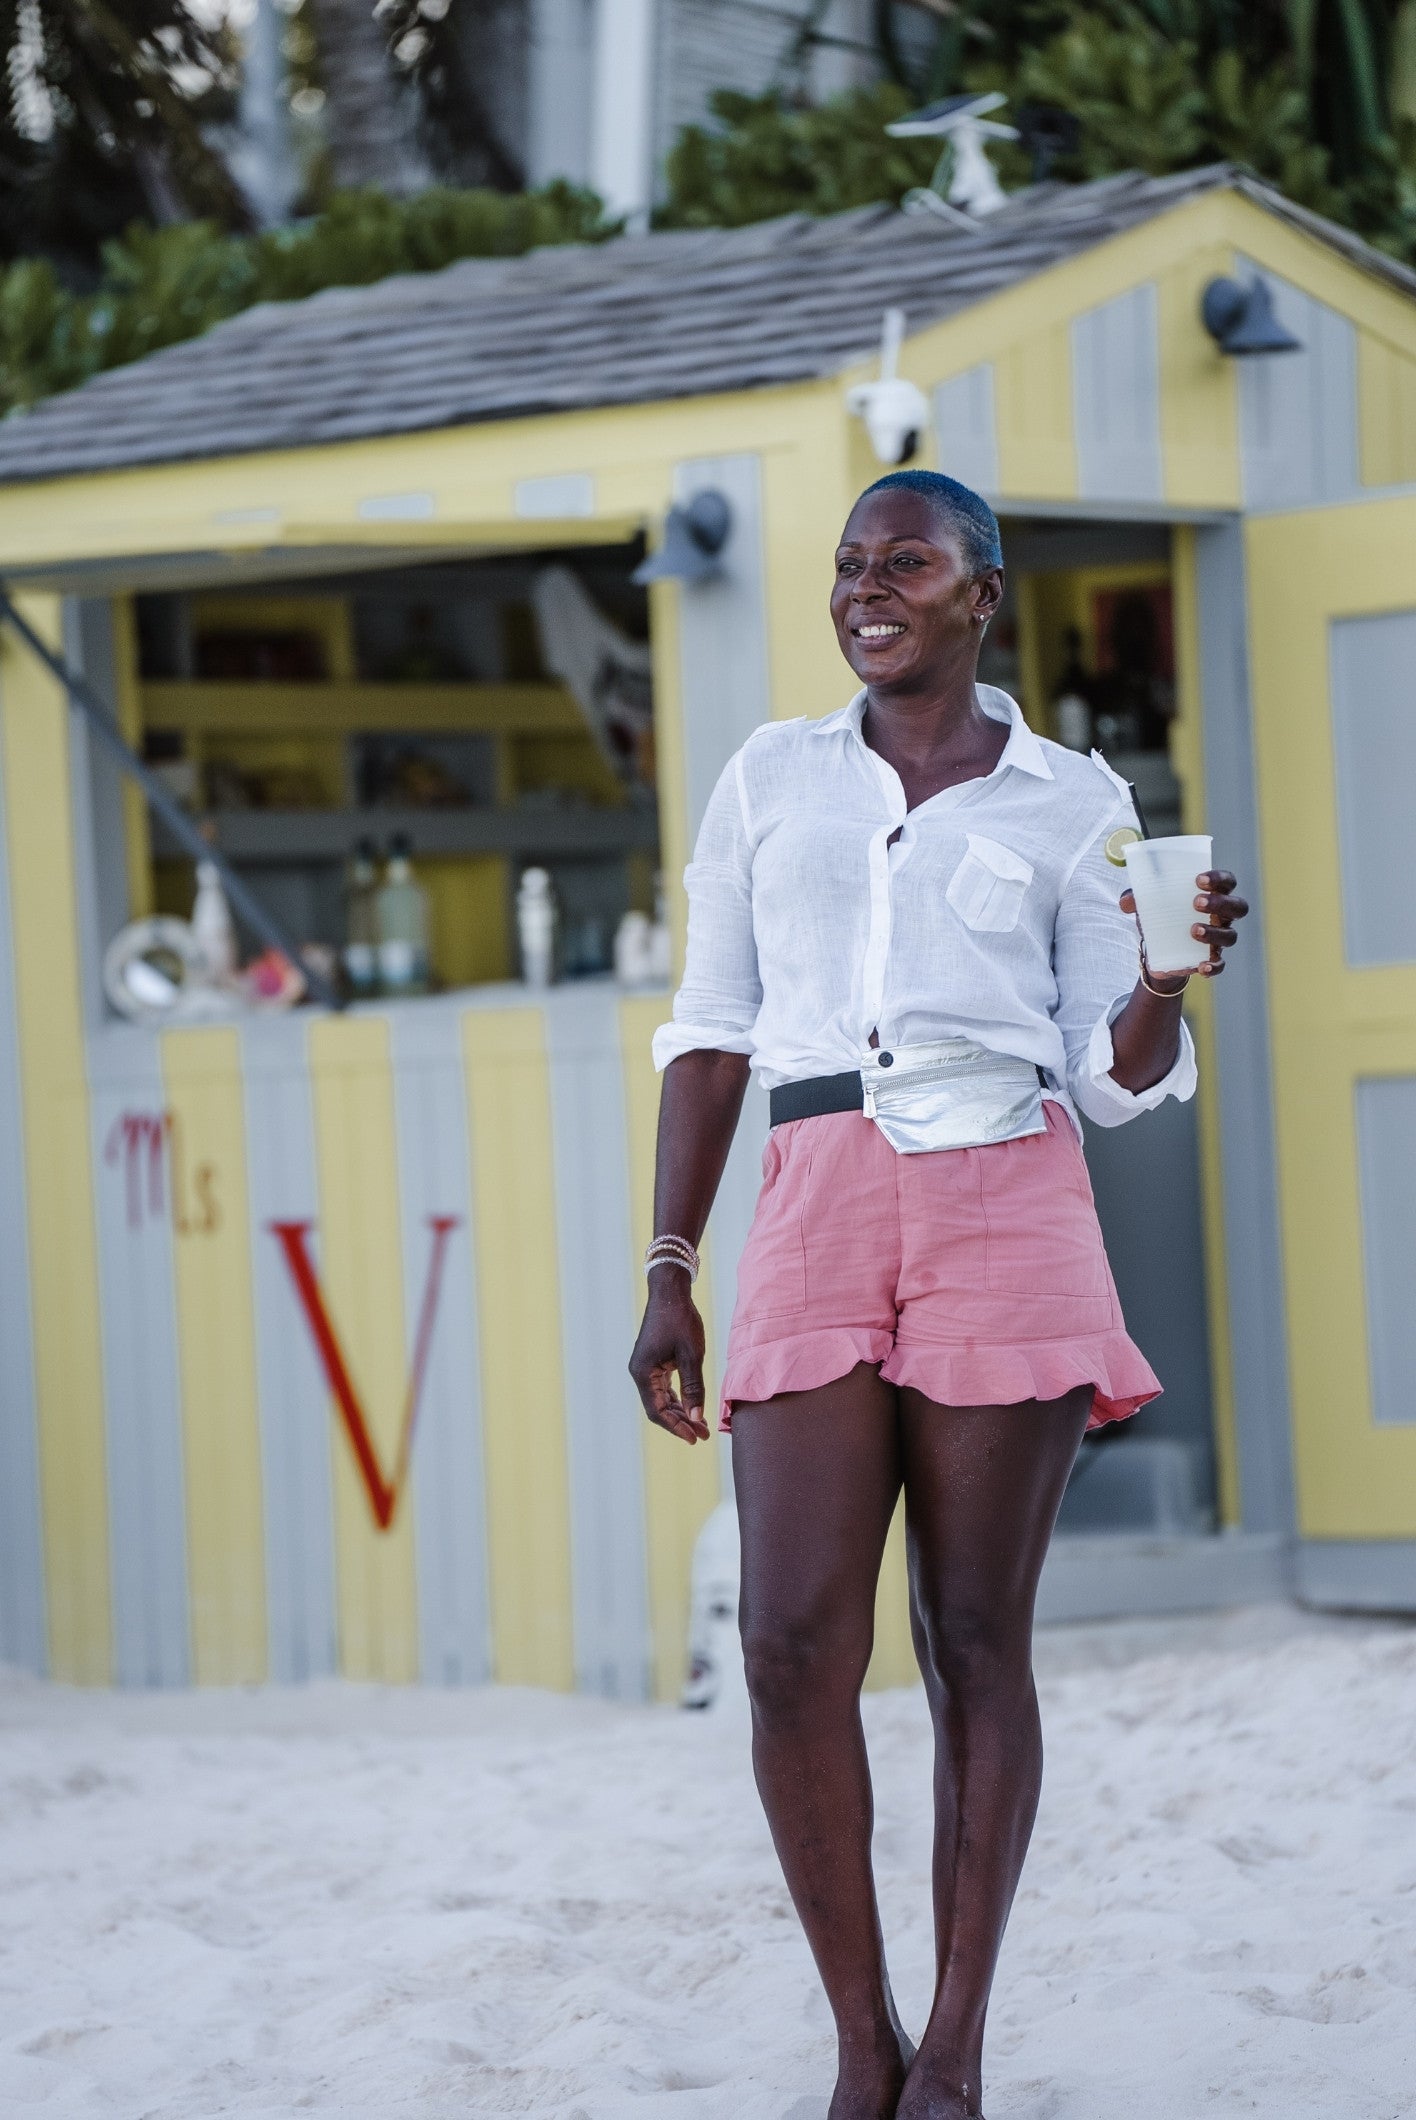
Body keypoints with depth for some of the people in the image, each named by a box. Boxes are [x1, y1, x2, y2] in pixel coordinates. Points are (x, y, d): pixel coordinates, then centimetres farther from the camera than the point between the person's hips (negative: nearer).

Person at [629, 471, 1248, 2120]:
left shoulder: (1072, 803, 10)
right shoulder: (770, 780, 15)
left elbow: (1116, 1078, 9)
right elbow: (710, 1038, 14)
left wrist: (1169, 976, -12)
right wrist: (666, 1274, 8)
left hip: (1005, 1210, -1)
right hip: (819, 1218, 1)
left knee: (975, 1644, -2)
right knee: (793, 1647, -11)